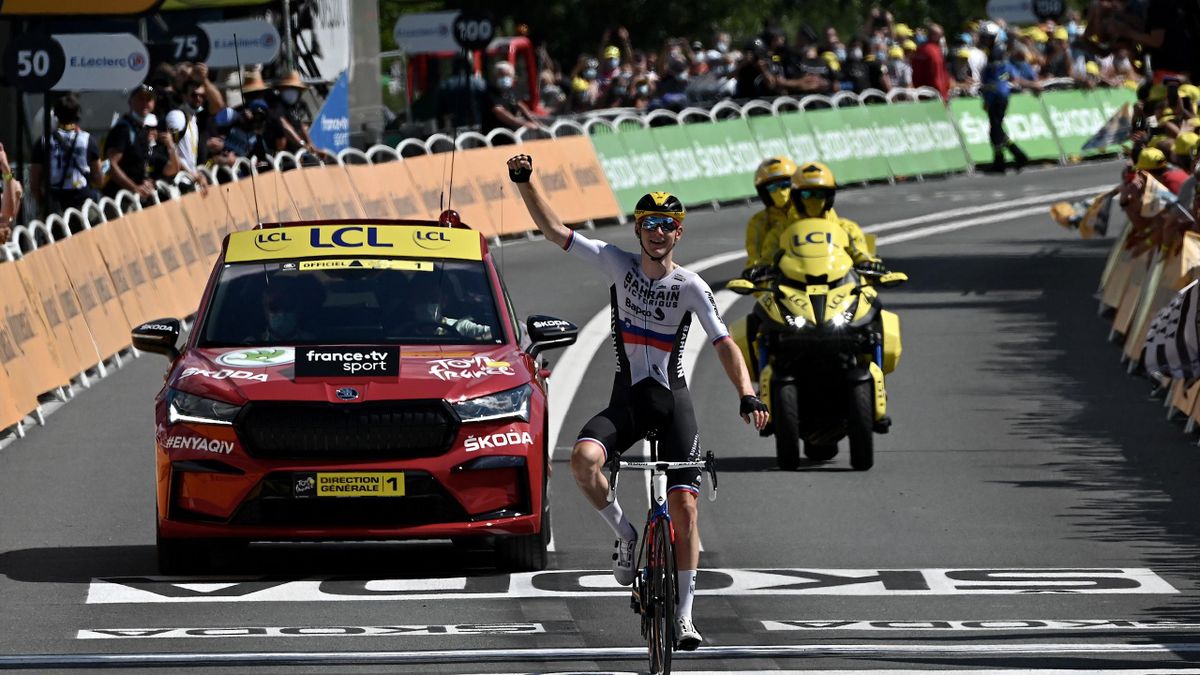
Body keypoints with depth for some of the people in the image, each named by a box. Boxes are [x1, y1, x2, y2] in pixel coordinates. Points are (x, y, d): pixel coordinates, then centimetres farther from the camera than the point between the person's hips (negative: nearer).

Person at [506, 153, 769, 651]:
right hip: (626, 399, 1)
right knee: (583, 458, -29)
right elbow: (554, 230, -1)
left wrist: (746, 394, -28)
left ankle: (684, 614, 1)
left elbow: (724, 344, -12)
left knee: (683, 506, -8)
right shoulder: (617, 264, 0)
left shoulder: (690, 287, -6)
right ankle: (624, 534, -3)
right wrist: (525, 183, -12)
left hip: (672, 403, -1)